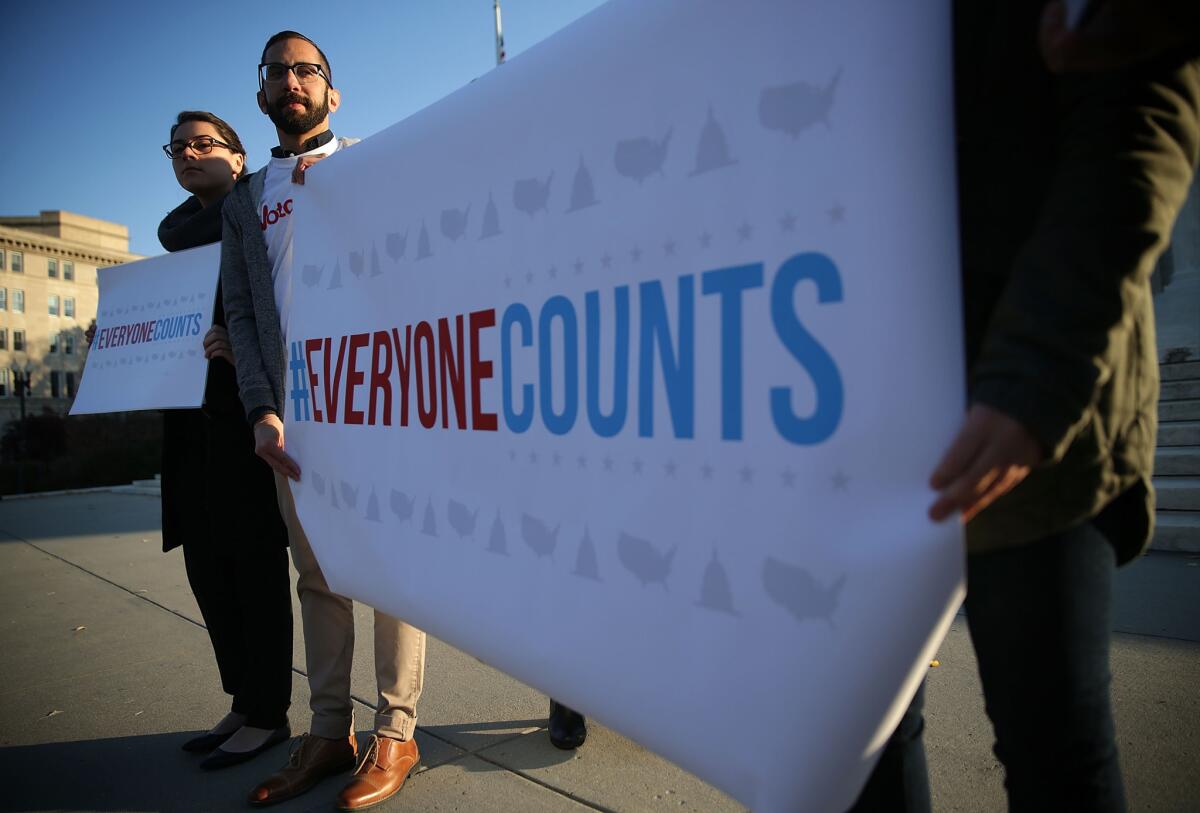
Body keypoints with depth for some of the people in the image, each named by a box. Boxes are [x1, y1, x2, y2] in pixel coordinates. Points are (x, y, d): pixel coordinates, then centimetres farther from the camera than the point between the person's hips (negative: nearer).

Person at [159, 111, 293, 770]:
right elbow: (184, 239, -3)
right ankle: (243, 703, 24)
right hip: (192, 413, 7)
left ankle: (268, 714, 11)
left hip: (244, 407, -7)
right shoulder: (175, 228, 19)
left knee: (254, 560, -2)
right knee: (207, 562, 11)